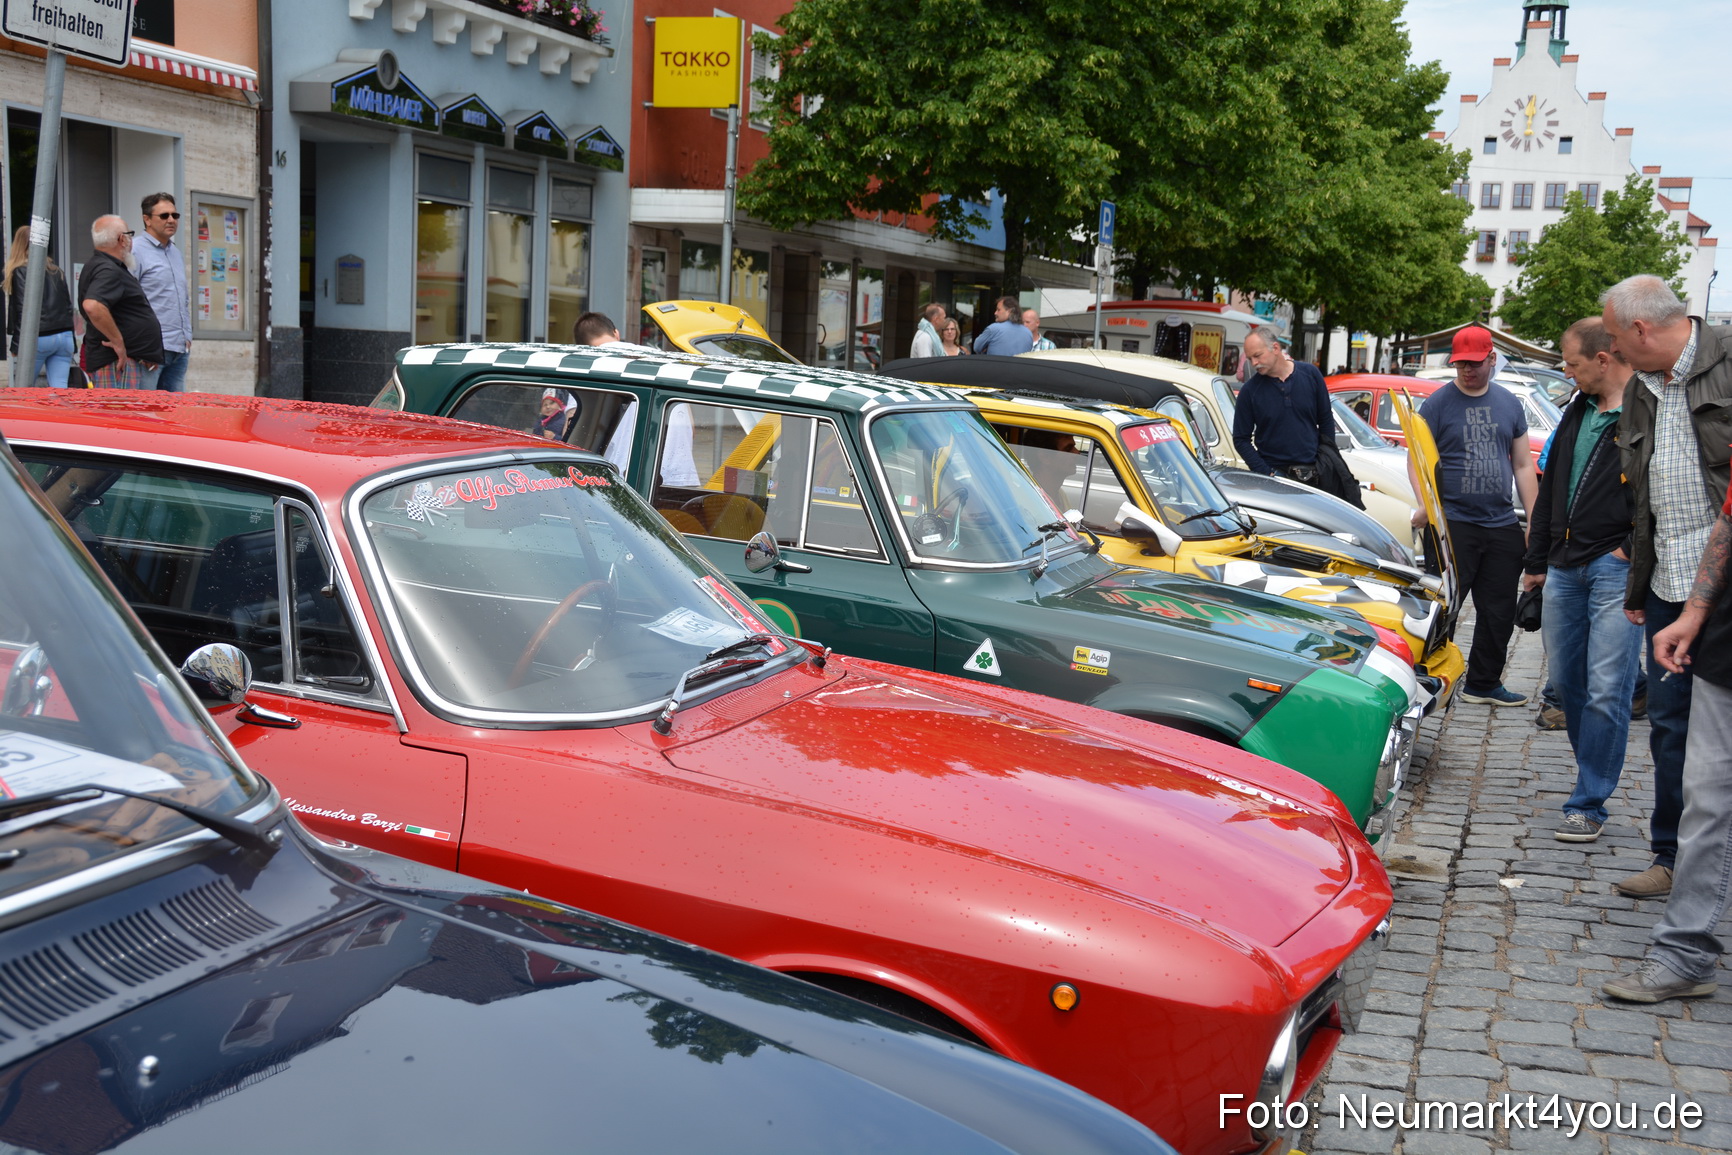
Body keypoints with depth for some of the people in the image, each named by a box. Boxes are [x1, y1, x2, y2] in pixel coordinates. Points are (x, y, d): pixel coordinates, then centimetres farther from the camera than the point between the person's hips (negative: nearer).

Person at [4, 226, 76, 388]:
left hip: (38, 339, -5)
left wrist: (16, 344, -6)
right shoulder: (57, 271, 15)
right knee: (60, 389, -1)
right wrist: (72, 343, 19)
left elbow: (22, 310, -9)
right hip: (64, 336, 5)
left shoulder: (19, 272, -3)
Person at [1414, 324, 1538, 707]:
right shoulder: (1438, 403, -1)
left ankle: (1484, 683, 23)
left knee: (1499, 612, 10)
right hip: (1453, 523, -5)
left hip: (1502, 525, 5)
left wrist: (1535, 521, 9)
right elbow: (1417, 460, -5)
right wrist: (1425, 504, -23)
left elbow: (1523, 465, 15)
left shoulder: (1509, 404, 12)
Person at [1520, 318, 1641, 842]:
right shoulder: (1578, 411, 16)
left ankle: (1588, 803, 1)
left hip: (1616, 570, -8)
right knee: (1566, 681, 14)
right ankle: (1593, 769, 32)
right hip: (1565, 568, 8)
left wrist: (1635, 546, -14)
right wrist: (1537, 562, 21)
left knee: (1606, 692, -6)